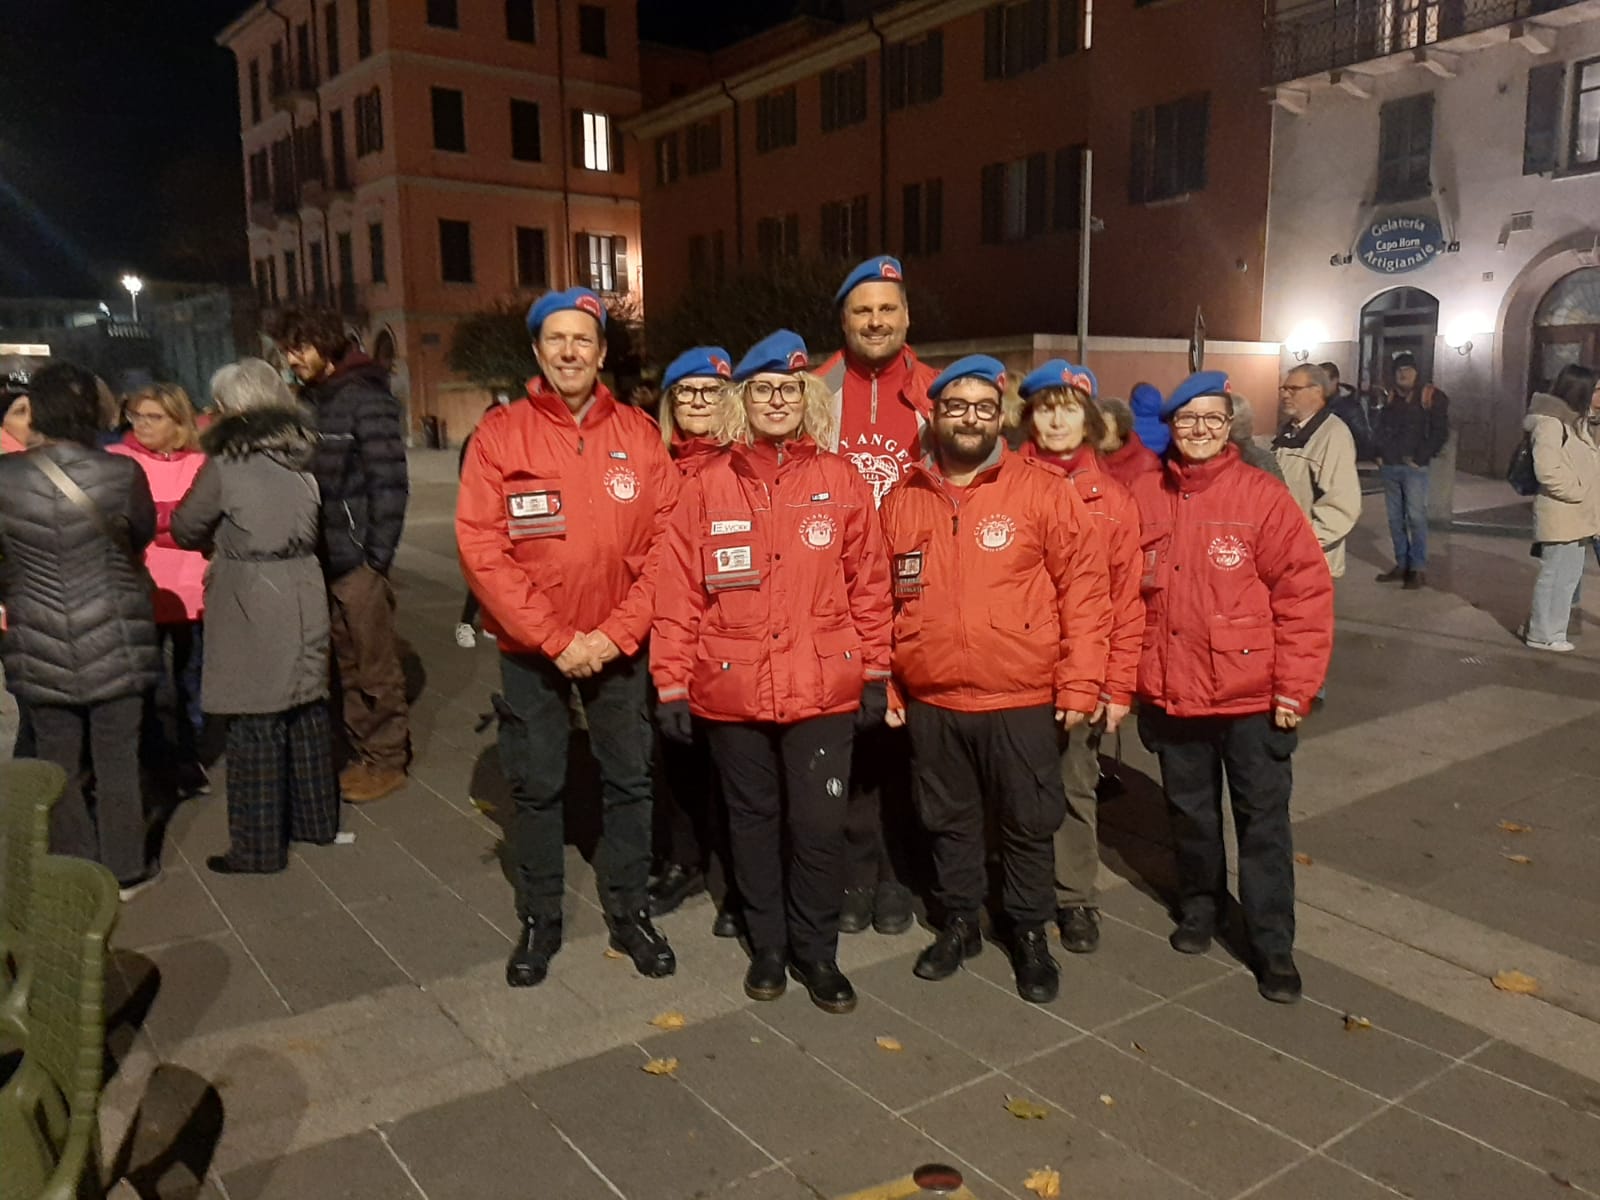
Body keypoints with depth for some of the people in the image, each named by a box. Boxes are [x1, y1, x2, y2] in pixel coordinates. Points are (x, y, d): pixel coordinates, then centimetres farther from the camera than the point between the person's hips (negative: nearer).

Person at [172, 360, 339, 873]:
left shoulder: (225, 466, -11)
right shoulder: (303, 456, 4)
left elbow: (186, 529, 1)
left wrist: (217, 540, 22)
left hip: (249, 600, -6)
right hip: (302, 594, 6)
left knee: (255, 722, 1)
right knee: (307, 708, 15)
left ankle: (257, 847, 10)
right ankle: (316, 820, 27)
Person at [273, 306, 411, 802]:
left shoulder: (365, 398, -8)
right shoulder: (307, 400, 12)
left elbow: (389, 482, -12)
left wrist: (377, 556, -14)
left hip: (357, 559, -6)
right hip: (322, 558, 6)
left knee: (377, 668, 3)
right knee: (345, 666, 12)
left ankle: (388, 761, 14)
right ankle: (363, 754, 23)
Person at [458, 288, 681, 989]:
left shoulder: (639, 434, -1)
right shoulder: (500, 434, -6)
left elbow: (665, 543, -4)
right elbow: (482, 549, -12)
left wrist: (618, 631, -13)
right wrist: (557, 638, -16)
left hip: (620, 647, 2)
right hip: (531, 649, -1)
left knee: (628, 781, 11)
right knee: (535, 788, 10)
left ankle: (630, 914, 28)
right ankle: (538, 922, 27)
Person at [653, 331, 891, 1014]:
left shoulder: (841, 483, 1)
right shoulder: (707, 487, 1)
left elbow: (869, 586, 3)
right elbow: (679, 593, 0)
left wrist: (874, 675, 2)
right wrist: (672, 684, -2)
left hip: (823, 690, 0)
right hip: (732, 692, 1)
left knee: (819, 827, 5)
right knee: (754, 822, 15)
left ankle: (816, 953, 27)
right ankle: (767, 946, 34)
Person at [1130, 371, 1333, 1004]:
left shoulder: (1262, 495, -8)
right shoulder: (1145, 498, 0)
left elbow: (1305, 591, -9)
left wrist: (1295, 685, -12)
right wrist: (1126, 676, 2)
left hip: (1252, 696, -2)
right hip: (1170, 693, 3)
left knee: (1263, 821, 7)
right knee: (1190, 811, 19)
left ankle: (1272, 945, 20)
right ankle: (1199, 906, 40)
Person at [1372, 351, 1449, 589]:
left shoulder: (1431, 397, -1)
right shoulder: (1390, 397, 14)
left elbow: (1440, 432, -5)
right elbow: (1379, 427, 22)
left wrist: (1420, 458, -10)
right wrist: (1378, 453, 8)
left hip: (1414, 468, -5)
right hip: (1389, 467, 5)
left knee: (1416, 517, -8)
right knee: (1395, 518, 7)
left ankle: (1419, 569, -4)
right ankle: (1401, 565, 15)